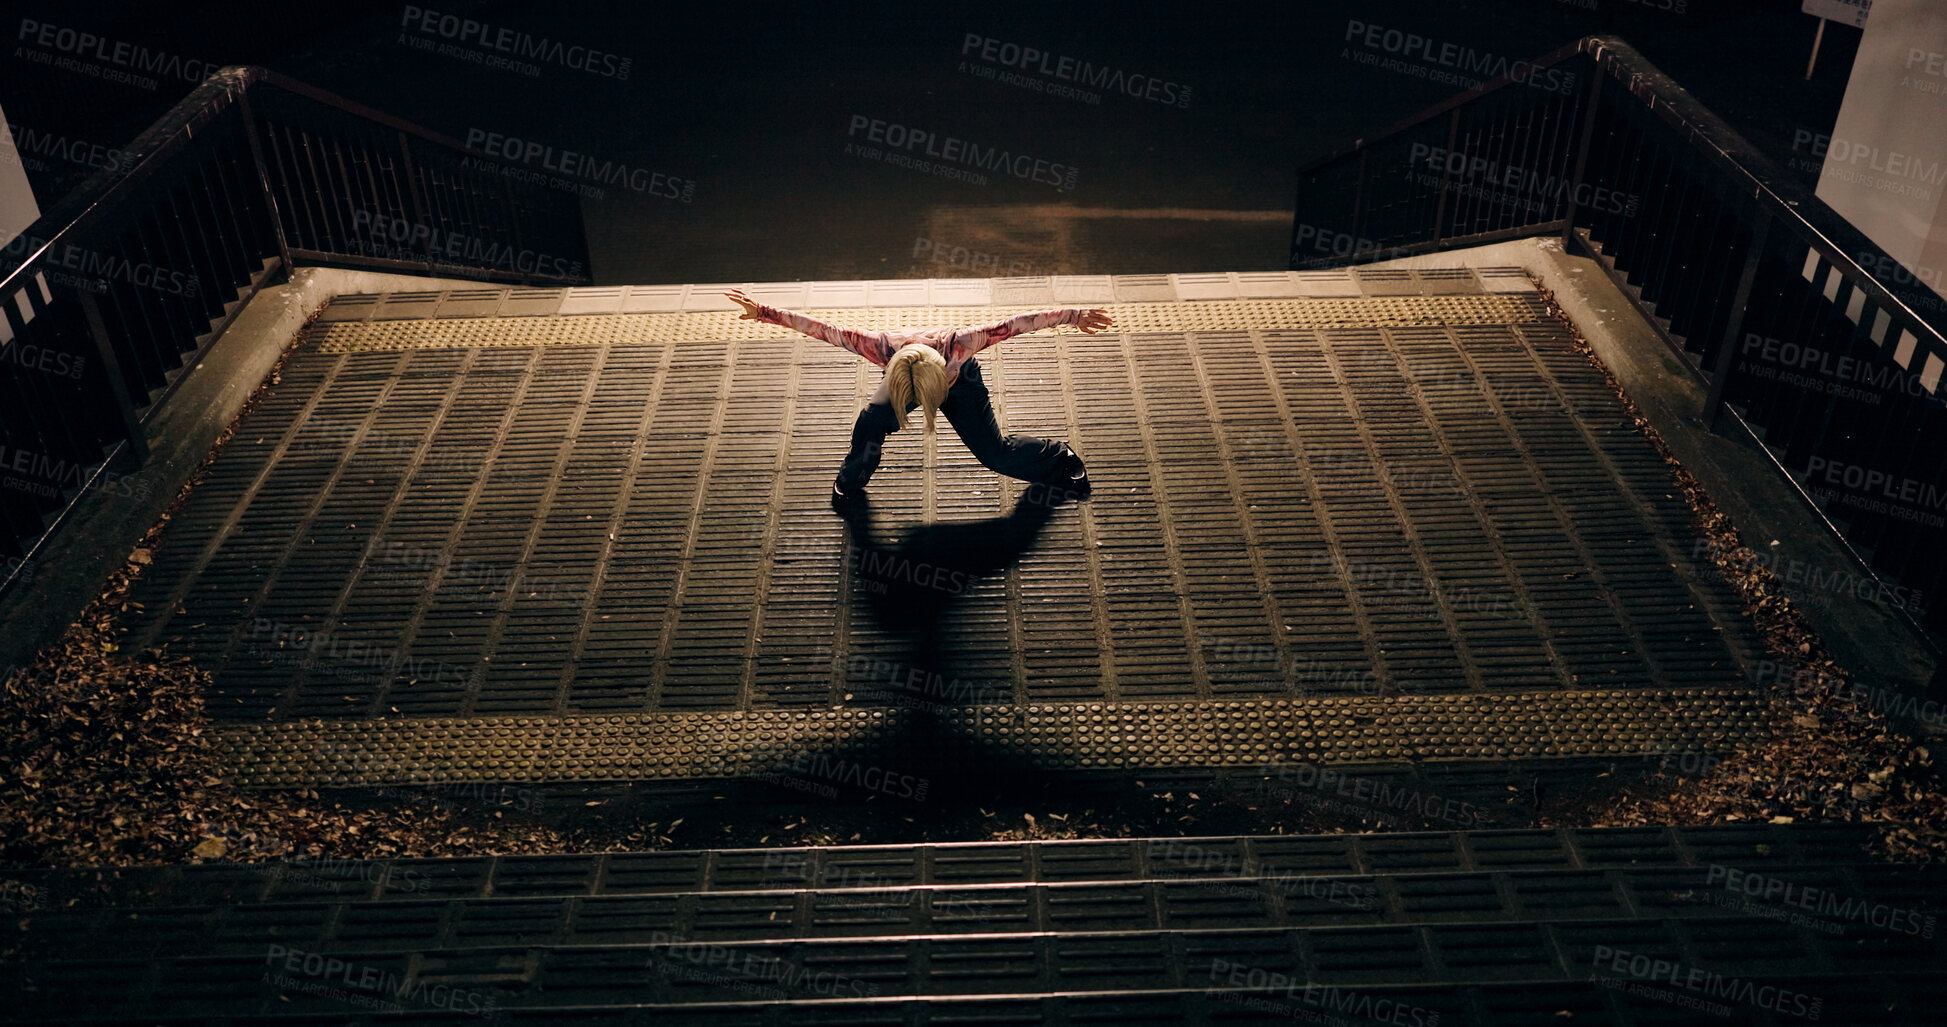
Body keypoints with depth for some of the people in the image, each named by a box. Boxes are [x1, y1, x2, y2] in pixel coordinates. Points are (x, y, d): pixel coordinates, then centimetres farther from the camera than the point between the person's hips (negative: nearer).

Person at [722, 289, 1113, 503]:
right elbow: (823, 330, -39)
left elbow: (1013, 324, -41)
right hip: (904, 380, 1)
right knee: (871, 421, -24)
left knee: (995, 453, -3)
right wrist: (763, 312, -38)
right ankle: (851, 483, 8)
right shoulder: (883, 348, -44)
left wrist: (1072, 316, -37)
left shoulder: (957, 345, -48)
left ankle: (1060, 460, 27)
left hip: (961, 382, -1)